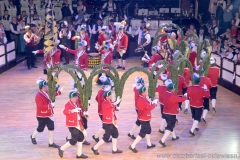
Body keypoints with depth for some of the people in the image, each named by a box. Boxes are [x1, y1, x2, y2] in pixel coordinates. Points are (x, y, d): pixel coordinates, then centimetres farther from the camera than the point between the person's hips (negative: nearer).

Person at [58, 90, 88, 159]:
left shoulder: (77, 103, 11)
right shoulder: (68, 104, -14)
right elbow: (65, 112, -33)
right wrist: (73, 110, -47)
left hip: (78, 124, 9)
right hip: (72, 125, -9)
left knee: (81, 137, 12)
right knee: (74, 140, -7)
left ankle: (79, 154, 24)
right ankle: (61, 149, 12)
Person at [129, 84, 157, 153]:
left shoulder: (140, 98, 0)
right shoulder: (143, 100, -29)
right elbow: (150, 107, -22)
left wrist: (151, 103, -5)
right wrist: (155, 103, -6)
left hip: (143, 118, 10)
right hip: (144, 119, -10)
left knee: (148, 130, 24)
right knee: (143, 133, -3)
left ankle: (149, 144, 39)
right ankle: (132, 146, -1)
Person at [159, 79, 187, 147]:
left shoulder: (164, 94, -3)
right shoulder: (173, 96, -25)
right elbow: (181, 99, -13)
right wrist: (185, 96, 7)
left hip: (165, 113, 8)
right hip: (172, 114, -8)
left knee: (170, 125, 25)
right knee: (170, 127, -3)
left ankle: (174, 137, 44)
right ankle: (162, 140, -12)